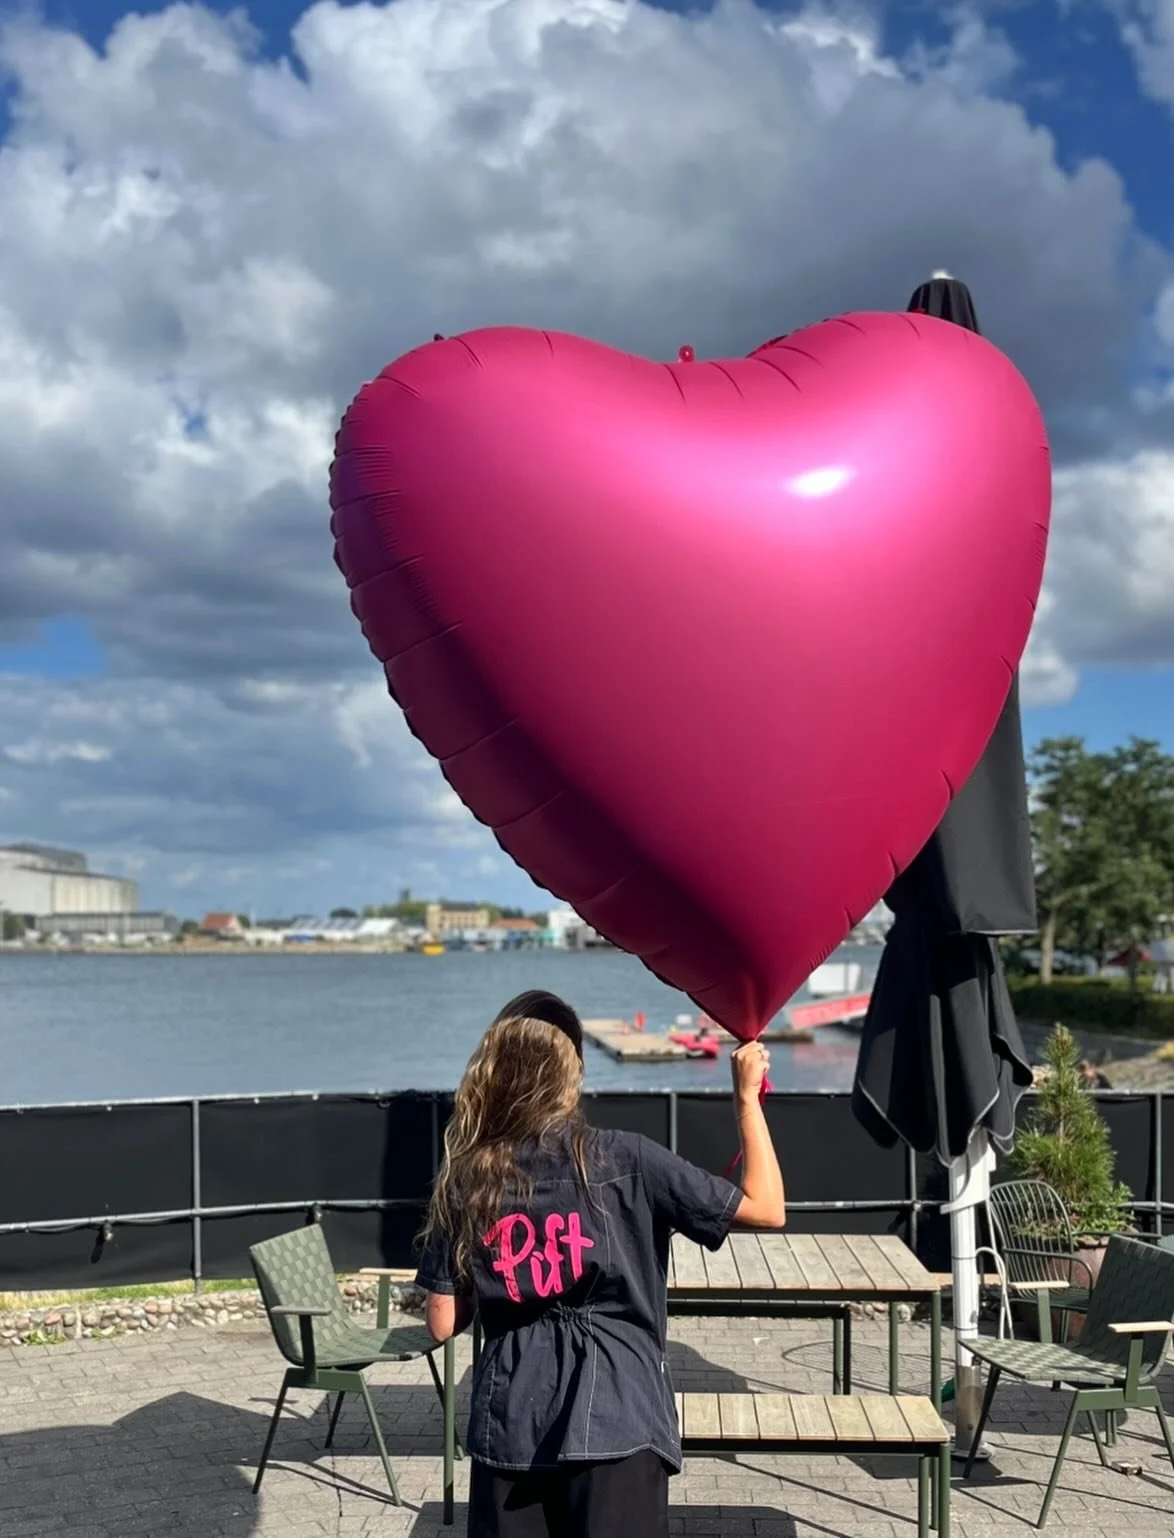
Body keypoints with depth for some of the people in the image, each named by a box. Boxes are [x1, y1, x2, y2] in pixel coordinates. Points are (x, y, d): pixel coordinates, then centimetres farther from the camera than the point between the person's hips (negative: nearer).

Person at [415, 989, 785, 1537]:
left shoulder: (465, 1180, 1)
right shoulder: (624, 1160, -8)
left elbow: (443, 1324, 4)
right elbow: (766, 1209, -4)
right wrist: (748, 1097, 4)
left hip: (509, 1427, 3)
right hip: (615, 1422, -3)